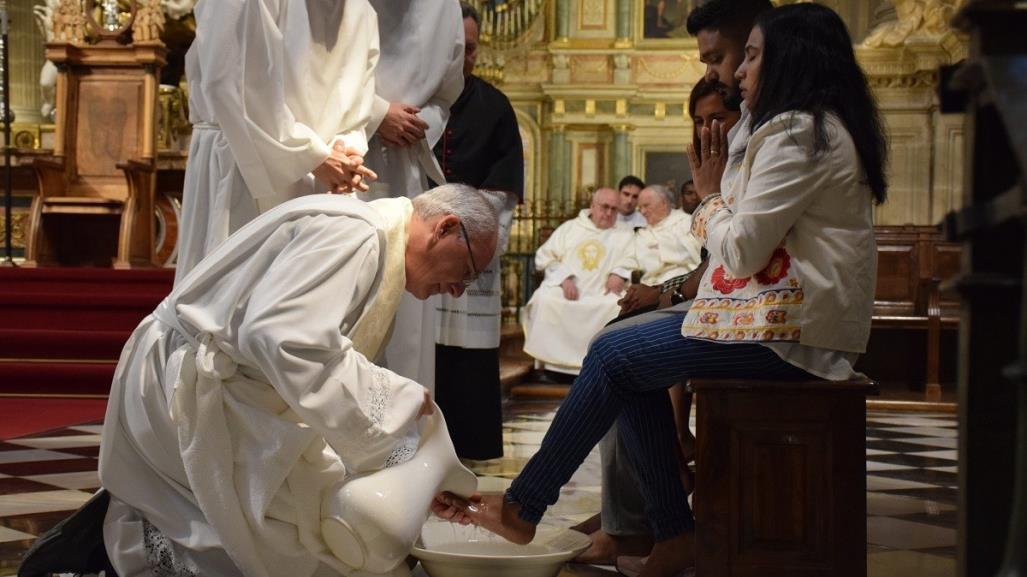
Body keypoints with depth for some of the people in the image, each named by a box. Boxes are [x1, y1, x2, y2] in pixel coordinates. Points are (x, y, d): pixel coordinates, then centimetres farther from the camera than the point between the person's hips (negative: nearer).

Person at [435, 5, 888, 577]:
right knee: (625, 351, 5)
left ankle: (522, 508, 4)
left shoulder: (797, 130, -13)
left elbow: (741, 250, -18)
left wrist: (711, 194, 1)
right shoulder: (824, 126, 20)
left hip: (786, 330, -10)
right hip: (793, 316, 10)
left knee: (612, 355, -7)